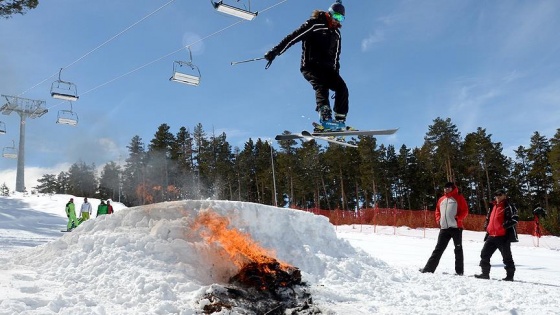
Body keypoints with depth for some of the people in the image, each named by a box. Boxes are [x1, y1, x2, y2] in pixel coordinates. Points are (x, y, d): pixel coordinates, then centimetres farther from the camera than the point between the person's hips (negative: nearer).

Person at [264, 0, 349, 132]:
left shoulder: (336, 34, 19)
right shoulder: (315, 24, -3)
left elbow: (336, 56, 26)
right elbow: (293, 37, -10)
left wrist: (336, 74, 17)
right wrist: (275, 51, -18)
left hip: (326, 68, 7)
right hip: (310, 66, -7)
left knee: (342, 87, -13)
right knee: (321, 86, -31)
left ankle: (340, 121, -15)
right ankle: (325, 118, -48)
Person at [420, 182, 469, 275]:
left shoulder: (458, 197, 0)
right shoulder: (441, 199, 16)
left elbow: (465, 211, -4)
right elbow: (437, 211, 24)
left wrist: (458, 218, -15)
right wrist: (438, 220, 8)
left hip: (456, 227, -5)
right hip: (444, 228, 5)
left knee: (458, 249, 5)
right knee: (438, 249, 4)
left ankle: (459, 271, 11)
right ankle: (429, 268, 4)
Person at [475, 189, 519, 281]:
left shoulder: (509, 206, -4)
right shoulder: (493, 207, 19)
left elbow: (515, 218, -12)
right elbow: (488, 218, 29)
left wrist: (506, 224, -22)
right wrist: (486, 226, 12)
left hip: (503, 236, -8)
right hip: (491, 236, 8)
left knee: (506, 256, 0)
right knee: (484, 254, 6)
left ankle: (510, 275, 10)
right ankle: (485, 273, 14)